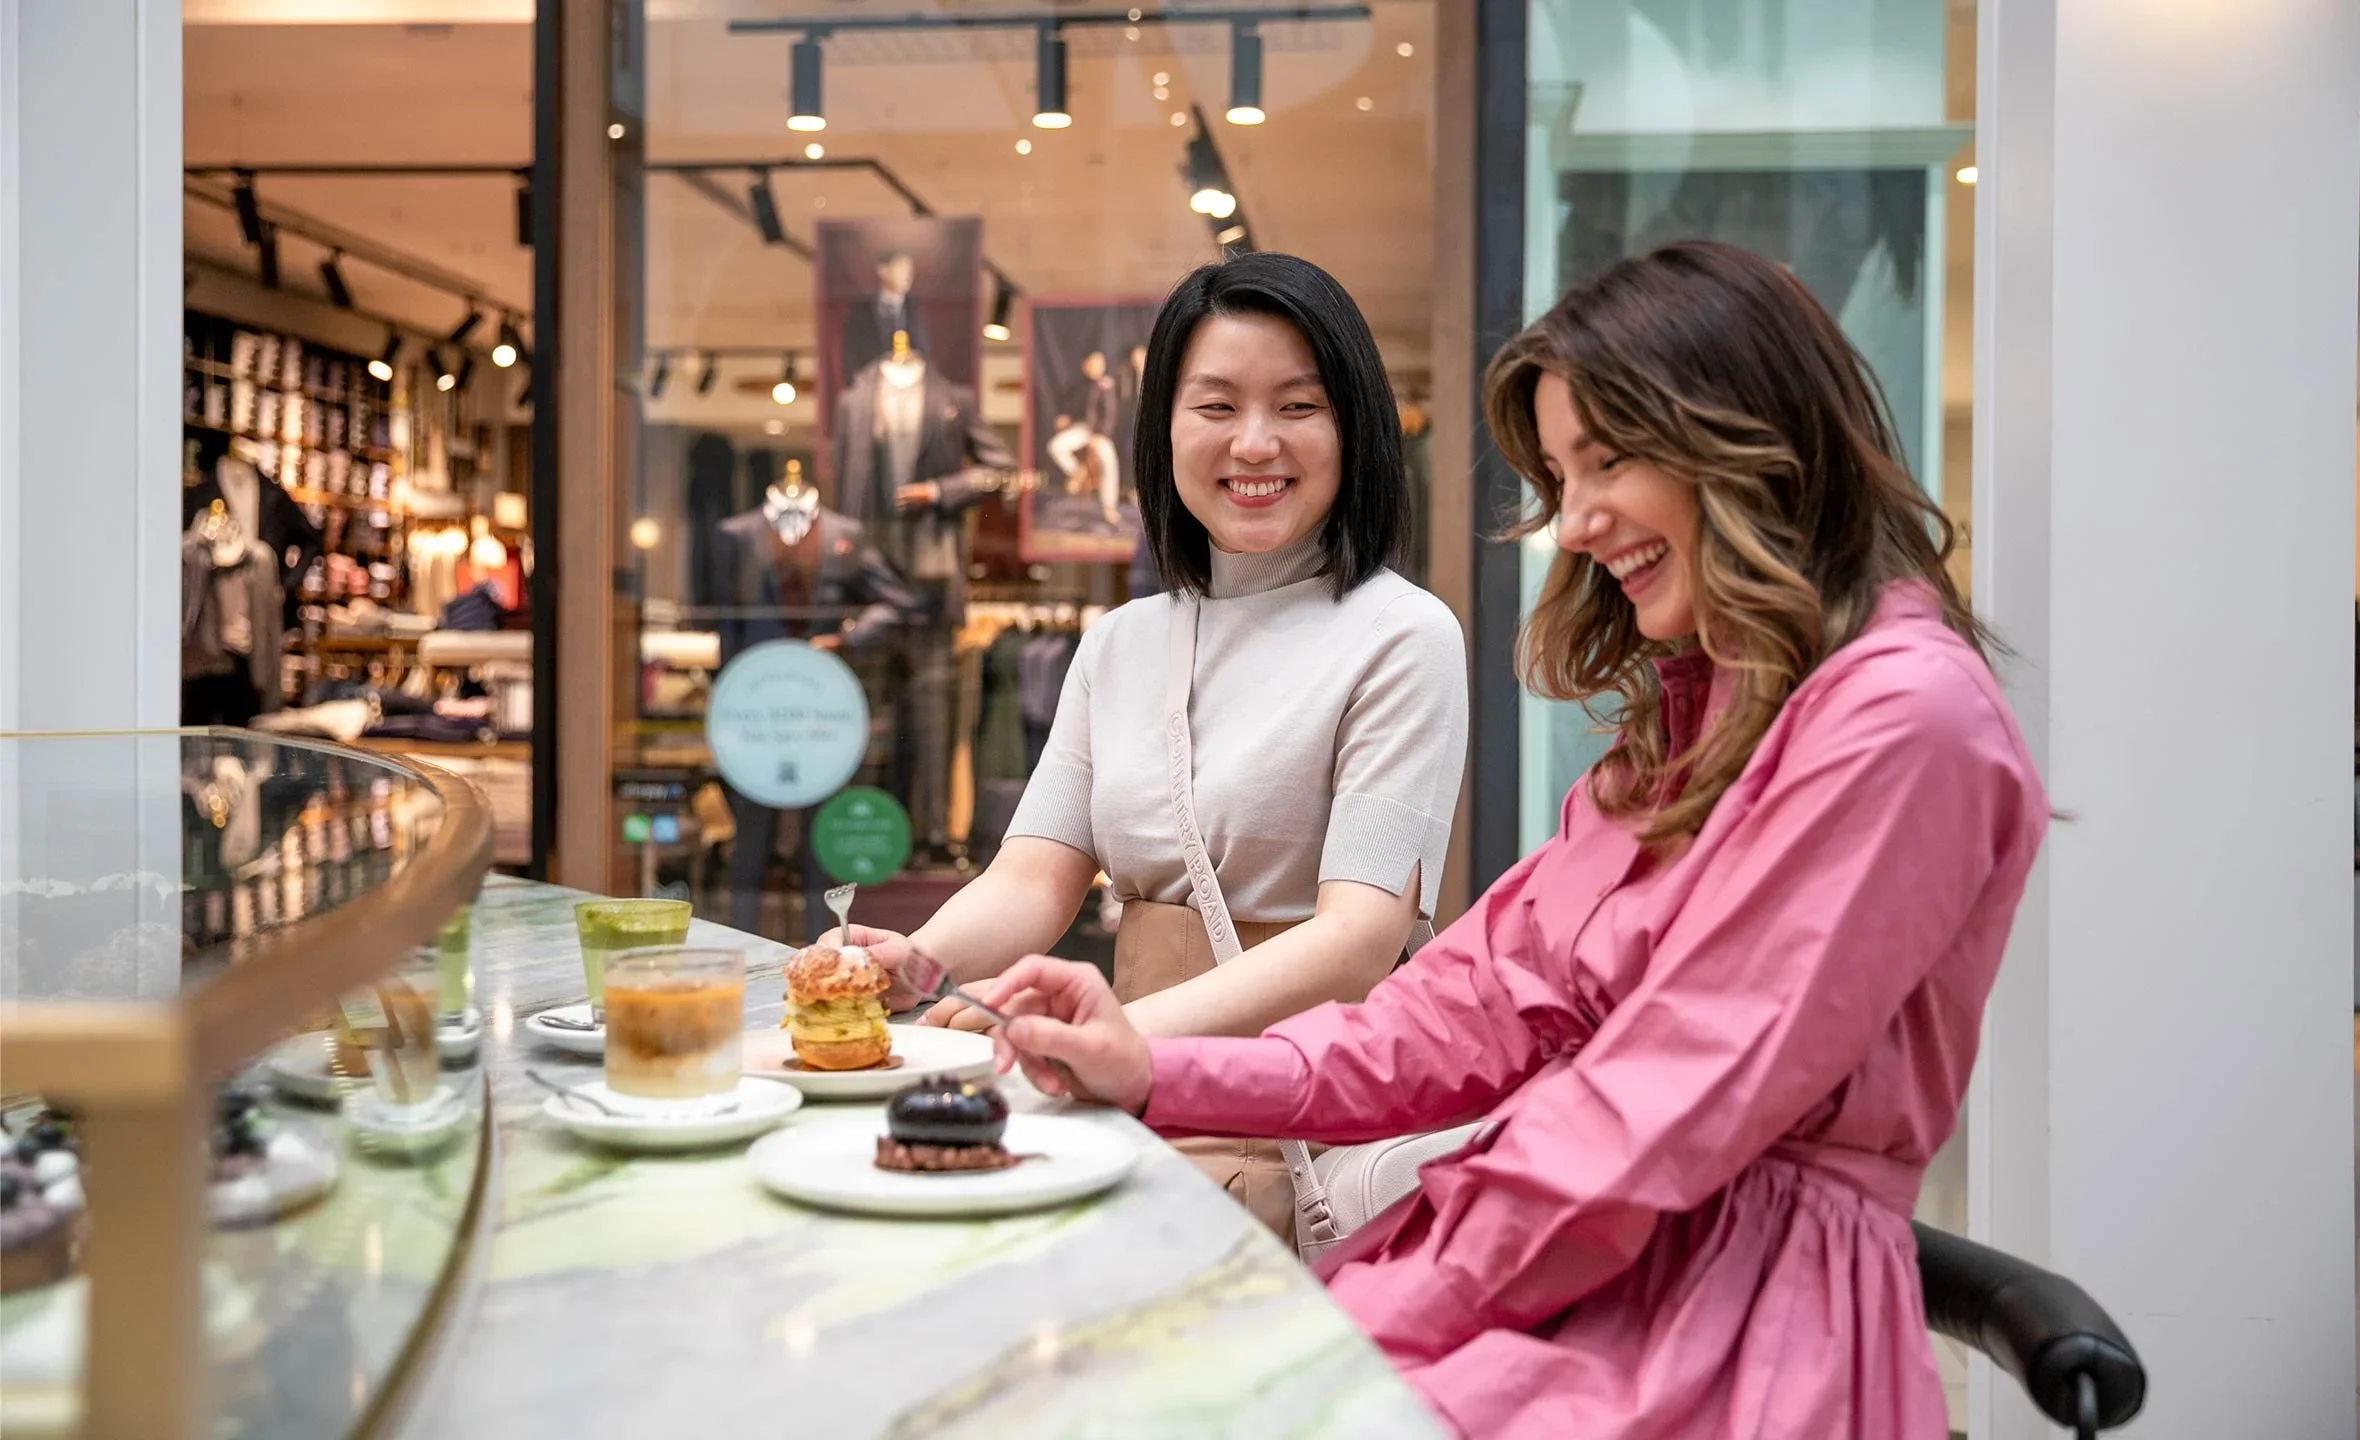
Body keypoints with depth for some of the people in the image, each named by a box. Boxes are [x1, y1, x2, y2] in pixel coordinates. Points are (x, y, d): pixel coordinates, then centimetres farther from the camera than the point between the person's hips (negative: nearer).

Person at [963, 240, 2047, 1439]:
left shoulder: (1900, 717, -12)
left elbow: (1681, 1099, -17)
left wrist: (1374, 1318, -14)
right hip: (1593, 1257, 7)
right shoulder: (1691, 707, 17)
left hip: (1736, 1302, -7)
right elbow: (1499, 994, 9)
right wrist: (1159, 1077, -1)